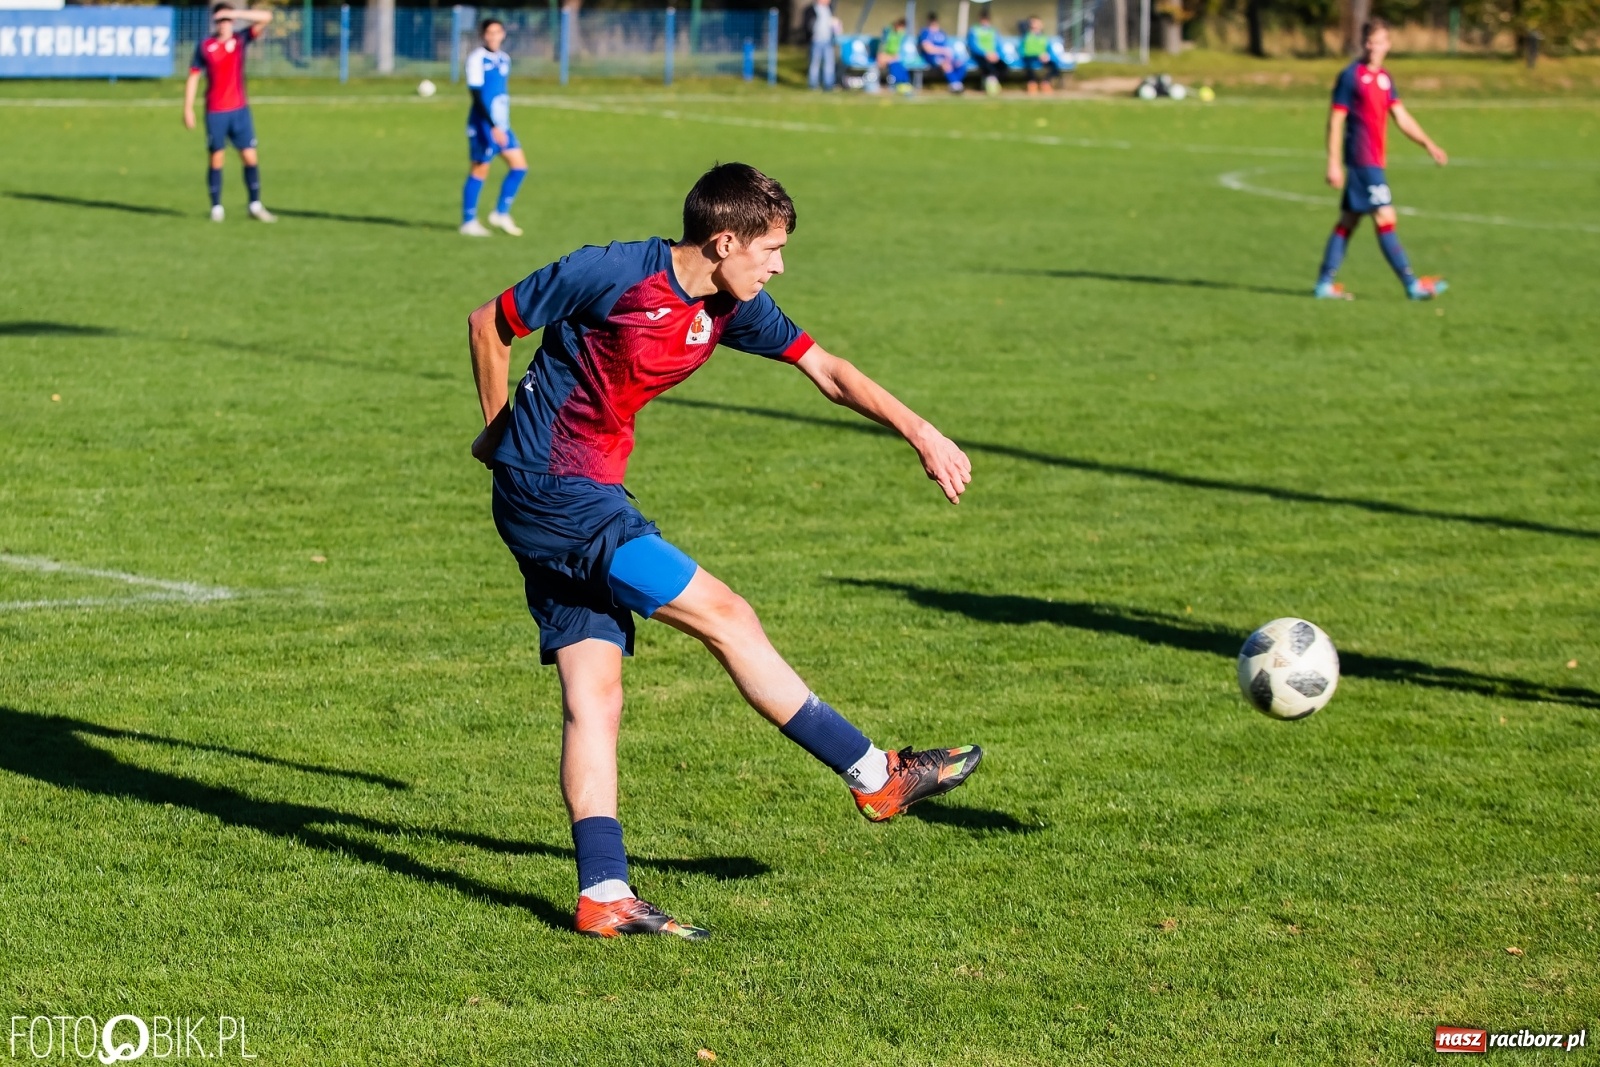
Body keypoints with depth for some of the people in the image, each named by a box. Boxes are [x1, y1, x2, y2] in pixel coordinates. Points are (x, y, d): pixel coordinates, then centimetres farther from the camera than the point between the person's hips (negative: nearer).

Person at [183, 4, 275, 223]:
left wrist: (235, 14, -12)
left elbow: (266, 17, -4)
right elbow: (193, 77, 4)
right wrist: (188, 108, -2)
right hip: (215, 112, -2)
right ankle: (216, 208, 9)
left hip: (239, 110, 2)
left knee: (250, 158, -1)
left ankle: (255, 205, 7)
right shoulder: (204, 46, 0)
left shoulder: (241, 40, 4)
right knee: (217, 159, 2)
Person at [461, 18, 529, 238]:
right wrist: (493, 126, -24)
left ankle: (501, 214, 13)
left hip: (502, 124, 8)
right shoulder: (477, 59, -12)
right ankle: (469, 222, 8)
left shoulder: (504, 59, 12)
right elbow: (477, 94, -18)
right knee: (479, 171, -2)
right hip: (483, 124, -8)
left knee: (519, 165, 3)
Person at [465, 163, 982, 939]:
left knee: (594, 692, 2)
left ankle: (604, 893, 0)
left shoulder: (732, 309, 4)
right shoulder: (608, 275, -18)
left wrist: (921, 434, 5)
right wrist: (498, 431, 3)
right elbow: (489, 324, -7)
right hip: (552, 491, -8)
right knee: (726, 617, -7)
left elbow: (826, 371, 11)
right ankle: (874, 777, 0)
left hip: (586, 497, 8)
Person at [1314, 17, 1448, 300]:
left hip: (1374, 161, 8)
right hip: (1361, 159, -8)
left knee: (1348, 221, 9)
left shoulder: (1384, 78, 14)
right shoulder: (1351, 76, -9)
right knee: (1385, 218, -9)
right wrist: (1333, 163, -13)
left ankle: (1325, 283, 13)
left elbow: (1401, 117, 15)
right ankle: (1412, 285, -10)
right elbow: (1335, 121, -10)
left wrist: (1428, 144, 5)